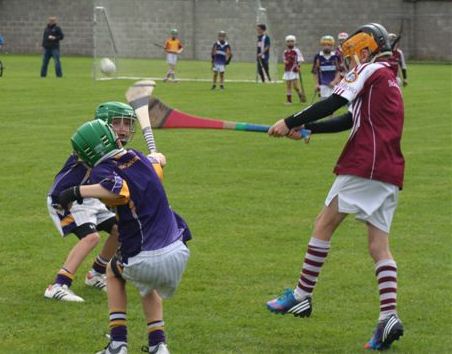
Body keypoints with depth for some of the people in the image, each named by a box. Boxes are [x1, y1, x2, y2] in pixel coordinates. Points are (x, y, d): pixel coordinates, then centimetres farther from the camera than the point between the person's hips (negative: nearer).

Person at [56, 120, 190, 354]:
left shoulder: (102, 170, -8)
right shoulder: (138, 157, 10)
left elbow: (119, 190, -31)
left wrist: (77, 192, -23)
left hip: (145, 262, -5)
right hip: (179, 255, 5)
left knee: (114, 272, 30)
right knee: (145, 284, 36)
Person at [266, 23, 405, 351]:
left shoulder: (370, 71, -1)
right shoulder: (390, 82, 26)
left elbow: (333, 104, -11)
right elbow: (349, 120, 27)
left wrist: (291, 122, -6)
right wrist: (307, 128, 21)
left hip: (364, 165, -8)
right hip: (391, 173, 8)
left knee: (324, 225, 2)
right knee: (379, 244, 4)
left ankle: (302, 296, 5)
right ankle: (389, 316, -10)